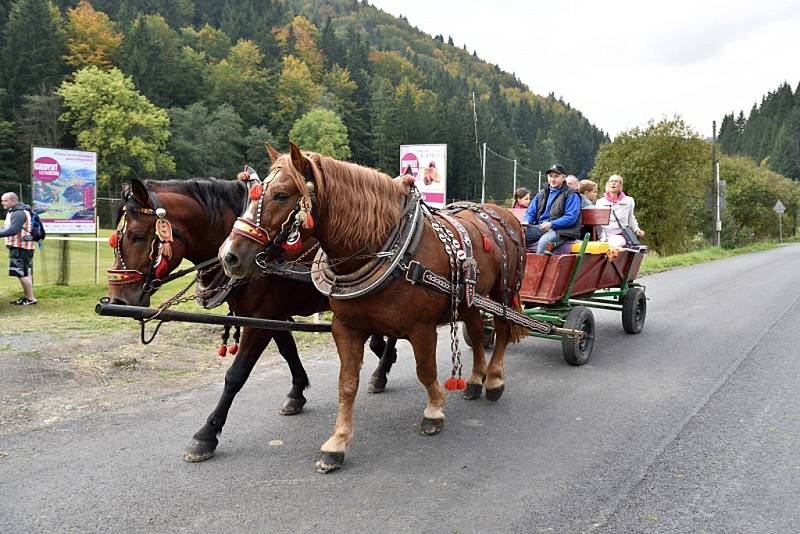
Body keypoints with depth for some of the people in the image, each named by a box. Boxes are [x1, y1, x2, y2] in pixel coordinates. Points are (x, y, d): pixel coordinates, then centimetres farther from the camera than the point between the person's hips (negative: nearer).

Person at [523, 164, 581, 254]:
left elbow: (571, 217, -9)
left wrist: (551, 224, -20)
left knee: (544, 241, -37)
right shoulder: (541, 194, 23)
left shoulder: (571, 195, 3)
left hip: (561, 230, -5)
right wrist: (526, 222, -3)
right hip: (540, 227, 6)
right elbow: (530, 212, 22)